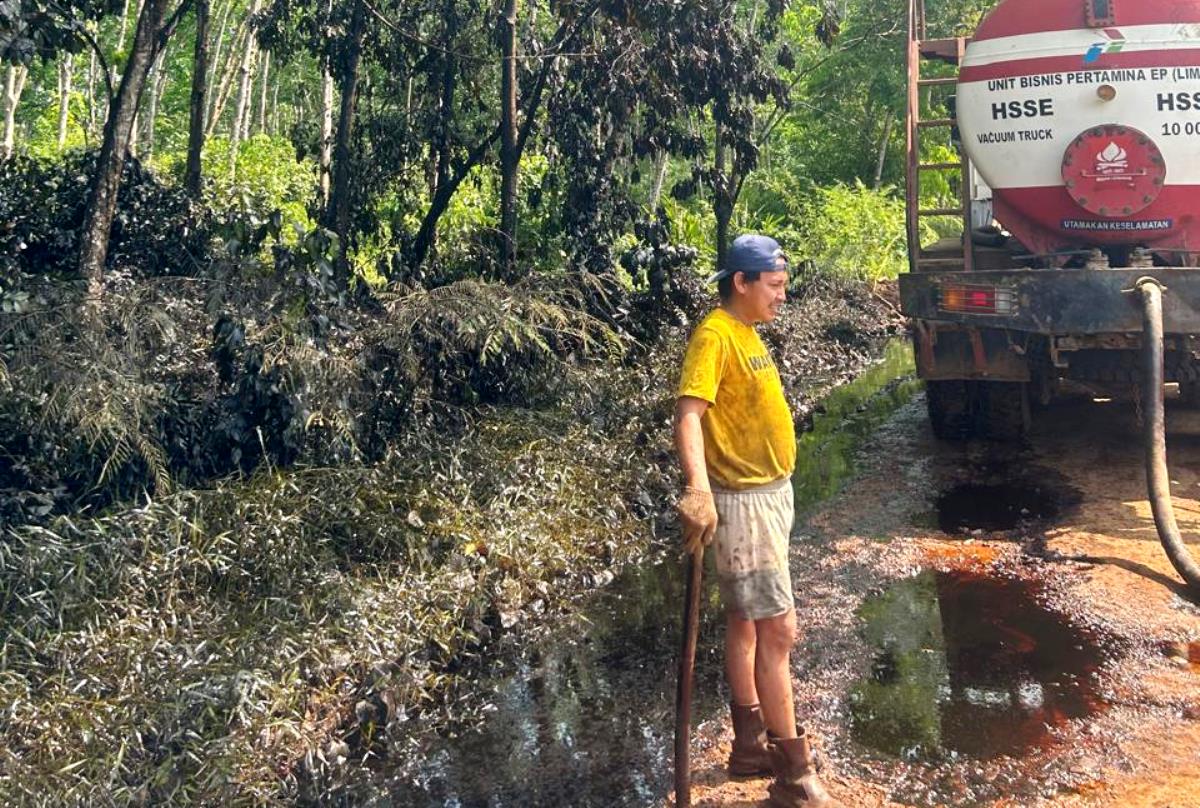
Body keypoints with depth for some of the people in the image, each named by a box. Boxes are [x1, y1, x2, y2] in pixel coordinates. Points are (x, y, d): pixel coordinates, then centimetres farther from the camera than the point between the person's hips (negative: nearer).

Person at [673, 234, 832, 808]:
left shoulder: (746, 332, 11)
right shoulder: (715, 336, -18)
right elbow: (688, 415, -31)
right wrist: (697, 489, -46)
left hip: (770, 493, 10)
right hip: (744, 502, -10)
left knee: (745, 621, 17)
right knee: (778, 630, -6)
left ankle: (751, 744, 29)